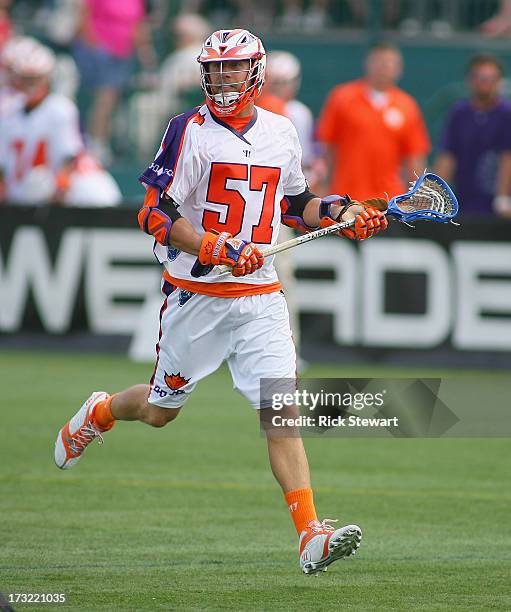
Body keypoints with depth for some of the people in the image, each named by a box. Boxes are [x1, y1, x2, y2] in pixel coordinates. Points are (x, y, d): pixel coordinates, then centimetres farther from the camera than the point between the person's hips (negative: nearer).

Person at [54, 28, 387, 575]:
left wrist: (339, 213, 5)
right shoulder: (190, 131, -9)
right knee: (160, 410, 13)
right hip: (196, 295, -3)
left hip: (260, 298, 3)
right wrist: (221, 251, -25)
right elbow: (155, 215, -14)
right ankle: (98, 414, 47)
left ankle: (311, 535, -17)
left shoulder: (280, 133, 8)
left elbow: (295, 202, 24)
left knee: (282, 412, -11)